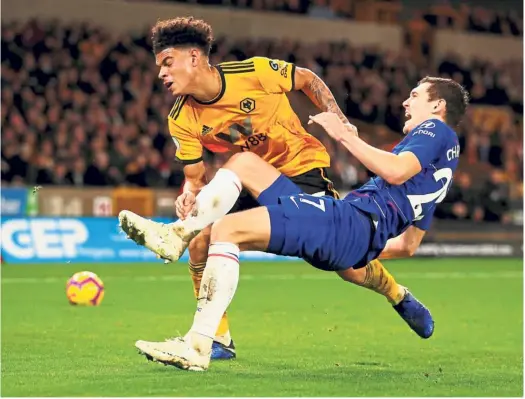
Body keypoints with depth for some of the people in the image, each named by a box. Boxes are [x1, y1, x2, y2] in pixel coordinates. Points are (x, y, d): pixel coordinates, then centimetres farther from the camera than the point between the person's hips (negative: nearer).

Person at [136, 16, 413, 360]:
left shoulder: (254, 72, -24)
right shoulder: (182, 120, -13)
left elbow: (307, 80, -6)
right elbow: (196, 177, -5)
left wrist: (339, 121, -13)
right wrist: (189, 194, -28)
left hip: (301, 166, -4)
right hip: (253, 181, 4)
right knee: (201, 244, -14)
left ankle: (398, 295, 20)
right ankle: (219, 340, 1)